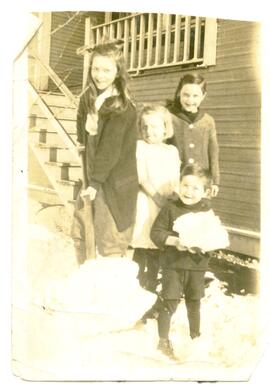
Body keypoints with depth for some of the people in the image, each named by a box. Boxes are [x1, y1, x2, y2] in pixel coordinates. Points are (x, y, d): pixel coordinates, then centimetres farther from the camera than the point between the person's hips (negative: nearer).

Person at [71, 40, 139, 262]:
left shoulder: (123, 108, -16)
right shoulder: (89, 97, 7)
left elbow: (110, 149, -19)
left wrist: (96, 181, -19)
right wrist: (82, 142, 4)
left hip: (113, 182, -8)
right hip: (91, 176, 8)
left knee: (110, 243, -4)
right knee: (80, 232, 17)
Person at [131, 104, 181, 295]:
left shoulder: (172, 151, 11)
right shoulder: (140, 146, -2)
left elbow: (176, 181, 10)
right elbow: (142, 178, -10)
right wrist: (158, 198, -17)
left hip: (166, 207, 4)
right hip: (146, 205, -4)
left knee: (158, 248, 11)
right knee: (142, 247, -1)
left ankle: (152, 286, 23)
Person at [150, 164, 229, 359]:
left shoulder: (207, 212, -1)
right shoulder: (170, 209, -10)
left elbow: (219, 237, 5)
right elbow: (156, 233, -11)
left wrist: (205, 244, -14)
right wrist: (174, 241, -24)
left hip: (197, 265, 4)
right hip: (174, 264, -3)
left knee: (194, 303, 20)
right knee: (170, 303, -1)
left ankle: (195, 336, 38)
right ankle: (163, 340, 12)